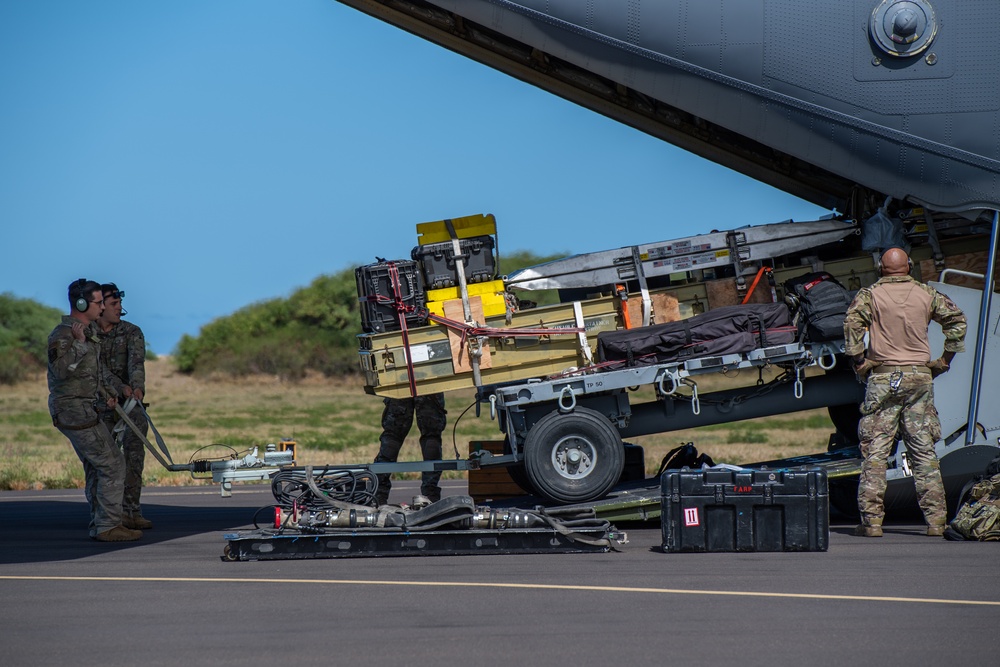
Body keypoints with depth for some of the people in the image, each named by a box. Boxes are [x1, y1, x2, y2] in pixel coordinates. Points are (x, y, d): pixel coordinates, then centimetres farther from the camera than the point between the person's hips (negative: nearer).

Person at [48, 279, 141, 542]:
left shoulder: (89, 331, 14)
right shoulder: (63, 334, -16)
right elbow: (61, 369, -29)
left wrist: (105, 394, 15)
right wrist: (78, 343, -30)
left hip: (85, 408, 10)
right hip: (73, 409, -10)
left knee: (96, 467, 14)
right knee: (113, 464, -10)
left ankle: (100, 525, 20)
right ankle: (107, 526, -8)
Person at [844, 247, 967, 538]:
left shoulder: (870, 295, -1)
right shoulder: (926, 294, 8)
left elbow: (853, 323, -16)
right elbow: (956, 318, 8)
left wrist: (858, 361, -7)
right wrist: (946, 358, 13)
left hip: (883, 377, -2)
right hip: (920, 377, 3)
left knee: (875, 450, -1)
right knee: (924, 450, 7)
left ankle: (872, 520, -6)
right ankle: (936, 519, 6)